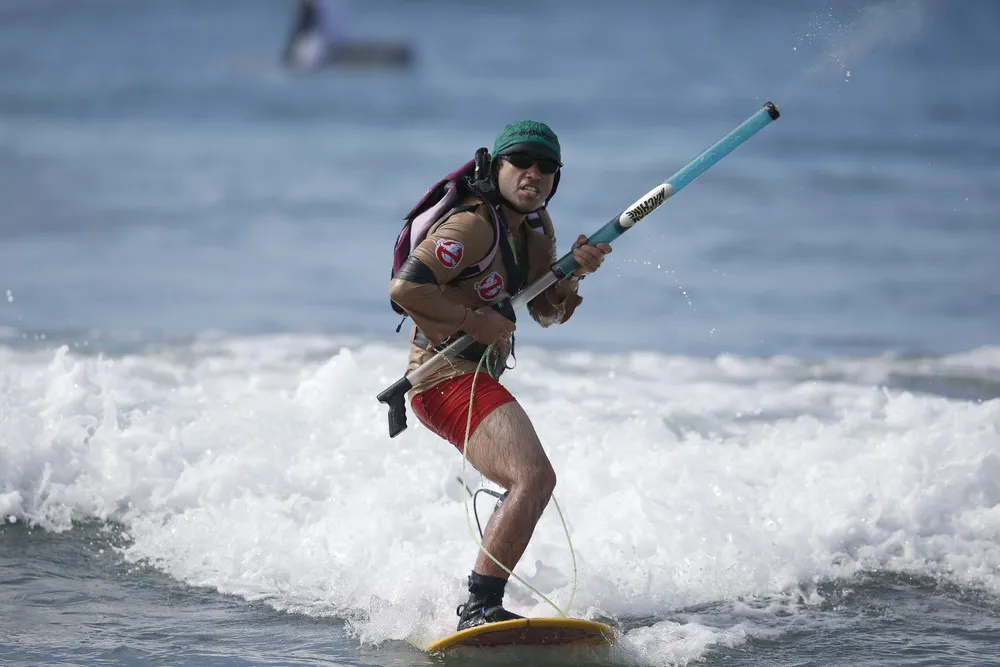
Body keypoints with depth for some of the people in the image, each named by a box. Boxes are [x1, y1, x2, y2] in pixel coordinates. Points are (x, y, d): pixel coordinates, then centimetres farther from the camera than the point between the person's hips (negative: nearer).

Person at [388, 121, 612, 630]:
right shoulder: (474, 225, -17)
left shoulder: (536, 226, 12)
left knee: (527, 487, 31)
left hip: (479, 376, 11)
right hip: (450, 375, -11)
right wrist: (474, 320, -19)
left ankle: (479, 601, 44)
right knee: (534, 478, -29)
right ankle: (480, 607, -34)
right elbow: (404, 288, -24)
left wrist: (575, 271, -6)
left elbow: (546, 312, 12)